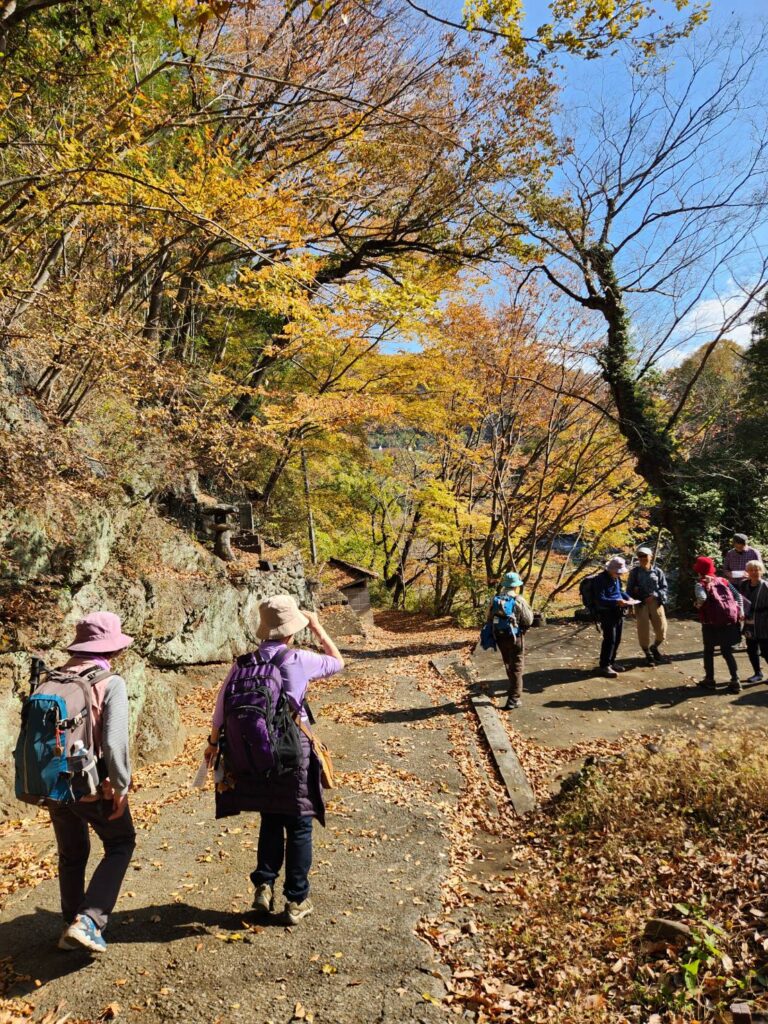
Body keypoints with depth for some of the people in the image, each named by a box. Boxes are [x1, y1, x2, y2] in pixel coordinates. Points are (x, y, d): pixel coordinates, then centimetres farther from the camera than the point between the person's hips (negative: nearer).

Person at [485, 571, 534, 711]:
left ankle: (514, 689, 43)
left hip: (500, 637, 5)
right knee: (516, 668, 2)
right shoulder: (519, 601, -15)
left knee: (509, 665, 24)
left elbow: (489, 619, 5)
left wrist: (493, 634, 15)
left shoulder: (495, 599, 0)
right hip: (515, 637, -5)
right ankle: (514, 699, -2)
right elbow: (529, 621, -11)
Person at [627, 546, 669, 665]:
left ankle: (654, 647, 33)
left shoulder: (657, 571, 4)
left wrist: (654, 595, -13)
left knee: (661, 629, 2)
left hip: (656, 603, 1)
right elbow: (629, 589, 8)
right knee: (643, 630, -1)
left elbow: (664, 588, 4)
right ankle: (648, 654, 20)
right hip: (641, 604, -1)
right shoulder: (634, 572, 3)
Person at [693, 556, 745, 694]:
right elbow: (738, 596, 9)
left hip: (712, 623, -4)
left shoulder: (700, 584, -8)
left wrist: (697, 604, -8)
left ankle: (709, 680, 19)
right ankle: (735, 681, 6)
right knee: (727, 651, 13)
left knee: (709, 651, 14)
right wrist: (740, 612, 11)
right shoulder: (723, 581, 9)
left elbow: (701, 598, -27)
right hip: (730, 621, 4)